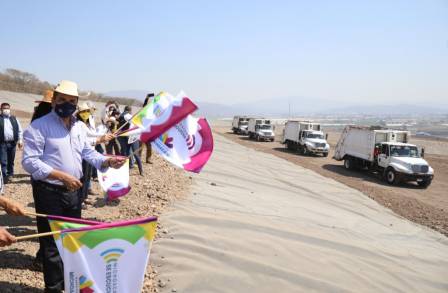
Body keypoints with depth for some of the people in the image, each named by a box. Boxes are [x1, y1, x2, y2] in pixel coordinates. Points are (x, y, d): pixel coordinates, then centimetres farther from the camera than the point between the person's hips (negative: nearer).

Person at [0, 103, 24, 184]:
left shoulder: (14, 119, 12)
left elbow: (19, 130, 12)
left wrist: (20, 140, 2)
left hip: (12, 143, 3)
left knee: (11, 160, 12)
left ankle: (10, 175, 25)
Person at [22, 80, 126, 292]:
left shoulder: (79, 127, 9)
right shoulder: (39, 126, -13)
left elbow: (88, 153, 13)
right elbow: (29, 161, -20)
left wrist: (108, 161, -7)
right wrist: (61, 176, -27)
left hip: (73, 191, 7)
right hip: (49, 192, -7)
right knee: (52, 243, 3)